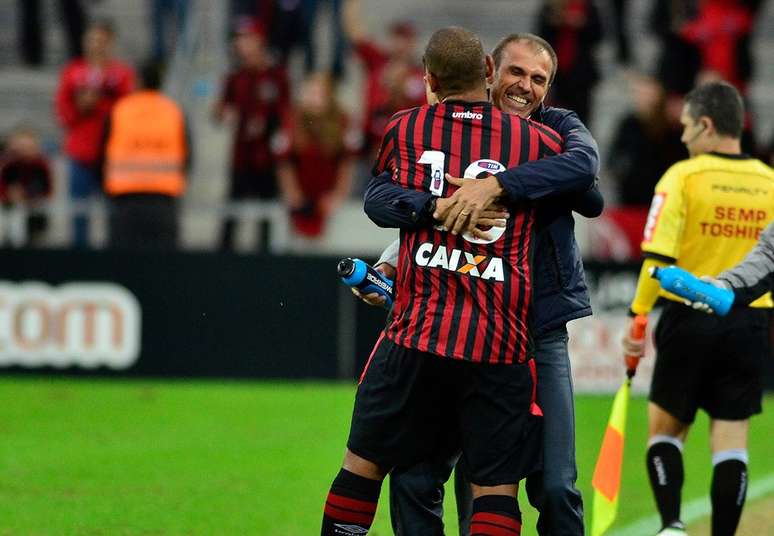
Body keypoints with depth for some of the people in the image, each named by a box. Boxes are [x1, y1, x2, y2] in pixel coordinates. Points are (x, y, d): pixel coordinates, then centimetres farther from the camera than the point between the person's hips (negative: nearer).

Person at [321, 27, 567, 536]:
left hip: (417, 330, 1)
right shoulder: (538, 141, -1)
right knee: (496, 485, 0)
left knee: (364, 459, 14)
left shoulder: (405, 130, 4)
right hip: (501, 342, -1)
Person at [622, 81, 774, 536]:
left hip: (690, 319, -2)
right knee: (731, 438, 4)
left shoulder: (682, 177, -8)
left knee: (665, 428, 12)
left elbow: (658, 258, -15)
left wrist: (638, 317, -12)